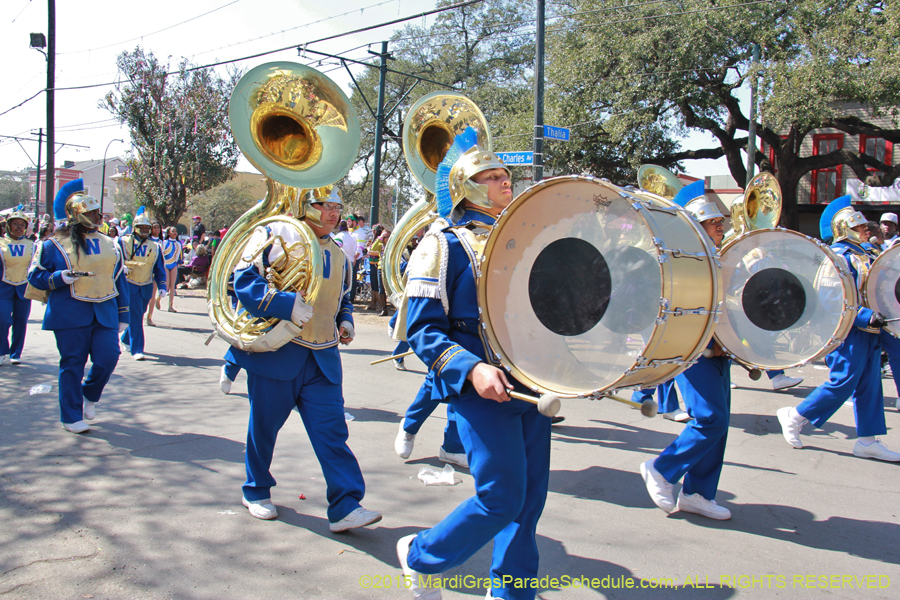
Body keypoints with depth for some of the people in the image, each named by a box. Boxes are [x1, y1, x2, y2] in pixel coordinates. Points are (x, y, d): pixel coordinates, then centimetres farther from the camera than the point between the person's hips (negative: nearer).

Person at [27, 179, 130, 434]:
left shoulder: (108, 243, 13)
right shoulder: (54, 245, 0)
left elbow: (119, 278, 16)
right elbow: (35, 275, 3)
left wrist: (123, 315, 13)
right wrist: (60, 277, -17)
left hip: (105, 313, 4)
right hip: (70, 315, -4)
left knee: (108, 357, -6)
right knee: (72, 364, 1)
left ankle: (90, 396, 24)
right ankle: (71, 417, 14)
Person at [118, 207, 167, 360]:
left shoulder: (155, 247, 7)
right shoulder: (124, 242, -2)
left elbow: (160, 269, 9)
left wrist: (162, 287, 1)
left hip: (146, 288, 4)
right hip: (129, 285, -4)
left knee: (139, 315, 15)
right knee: (135, 317, -12)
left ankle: (126, 339, 39)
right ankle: (136, 349, -9)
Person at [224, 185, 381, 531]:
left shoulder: (337, 255, 17)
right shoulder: (272, 236, -3)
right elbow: (244, 280, -12)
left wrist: (345, 320, 7)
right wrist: (287, 304, -25)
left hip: (323, 359, 4)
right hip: (274, 353, -4)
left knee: (332, 431, -3)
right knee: (264, 426, 9)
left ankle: (345, 506, -2)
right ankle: (256, 491, 31)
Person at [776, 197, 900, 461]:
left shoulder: (861, 255, 16)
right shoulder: (839, 256, -14)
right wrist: (867, 317, -28)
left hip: (867, 332, 10)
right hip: (849, 332, -10)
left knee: (869, 387, 9)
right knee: (842, 384, -7)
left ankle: (868, 441, 14)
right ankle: (794, 417, 7)